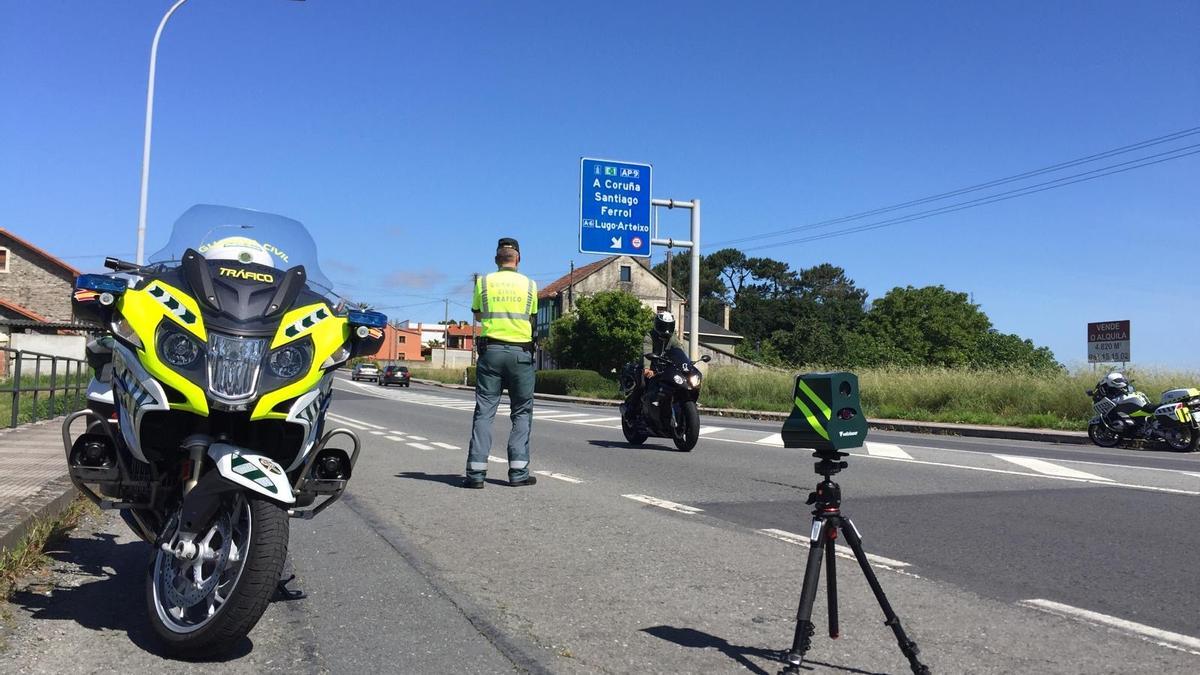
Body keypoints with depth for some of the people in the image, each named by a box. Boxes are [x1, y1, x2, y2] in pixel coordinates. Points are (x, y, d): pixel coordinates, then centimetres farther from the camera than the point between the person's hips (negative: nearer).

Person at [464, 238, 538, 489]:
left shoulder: (483, 282, 4)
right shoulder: (529, 285, 3)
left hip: (491, 350, 1)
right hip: (521, 353, 0)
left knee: (484, 411, 3)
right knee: (522, 412, 9)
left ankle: (476, 471, -2)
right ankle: (518, 471, 4)